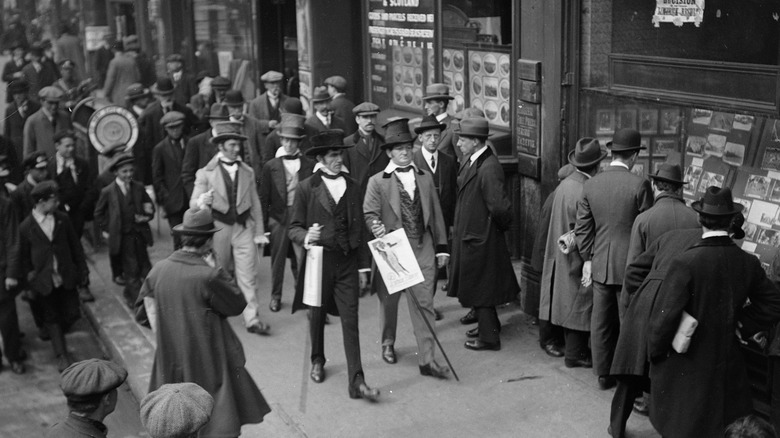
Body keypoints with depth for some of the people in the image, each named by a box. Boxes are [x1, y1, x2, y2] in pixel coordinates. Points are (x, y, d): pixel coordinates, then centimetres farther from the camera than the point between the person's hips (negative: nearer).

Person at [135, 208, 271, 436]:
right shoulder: (209, 276, -22)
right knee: (220, 424, 8)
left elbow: (142, 313, 4)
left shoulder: (158, 270, -6)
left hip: (170, 363, 6)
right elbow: (238, 304, -7)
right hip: (208, 364, -6)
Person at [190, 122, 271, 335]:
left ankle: (252, 318, -1)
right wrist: (203, 200, -26)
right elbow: (193, 204, -2)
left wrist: (259, 232, 8)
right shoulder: (206, 173, 0)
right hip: (218, 229, -2)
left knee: (248, 275, -3)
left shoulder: (247, 172, 10)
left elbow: (255, 203, 12)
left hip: (244, 228, 2)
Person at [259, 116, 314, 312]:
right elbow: (264, 197, 3)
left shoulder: (309, 165, 3)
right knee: (278, 258, 10)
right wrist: (264, 223, 1)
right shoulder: (271, 166, 1)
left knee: (302, 258, -3)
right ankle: (275, 296, 23)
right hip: (278, 217, 0)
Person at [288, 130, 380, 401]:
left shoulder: (351, 187, 8)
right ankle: (318, 361, 40)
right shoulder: (307, 188, -3)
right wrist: (307, 237, -25)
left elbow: (359, 228, 11)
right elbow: (294, 228, -2)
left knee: (350, 321, -4)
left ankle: (356, 382, -6)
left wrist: (363, 265, 9)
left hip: (347, 263, 2)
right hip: (319, 260, -1)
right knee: (317, 316, 15)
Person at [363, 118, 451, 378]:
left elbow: (436, 214, 12)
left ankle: (427, 359, 0)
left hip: (423, 250, 2)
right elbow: (370, 213, -10)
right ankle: (388, 343, 39)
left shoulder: (425, 178, 11)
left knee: (424, 304, -3)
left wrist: (441, 247, 9)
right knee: (389, 300, 13)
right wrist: (378, 229, -32)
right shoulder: (377, 182, 1)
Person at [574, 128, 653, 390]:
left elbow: (582, 228, 4)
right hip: (630, 264, -4)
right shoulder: (639, 185, -13)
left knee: (600, 322, 13)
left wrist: (587, 259, 13)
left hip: (600, 264, 4)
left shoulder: (590, 185, 0)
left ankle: (603, 375, 23)